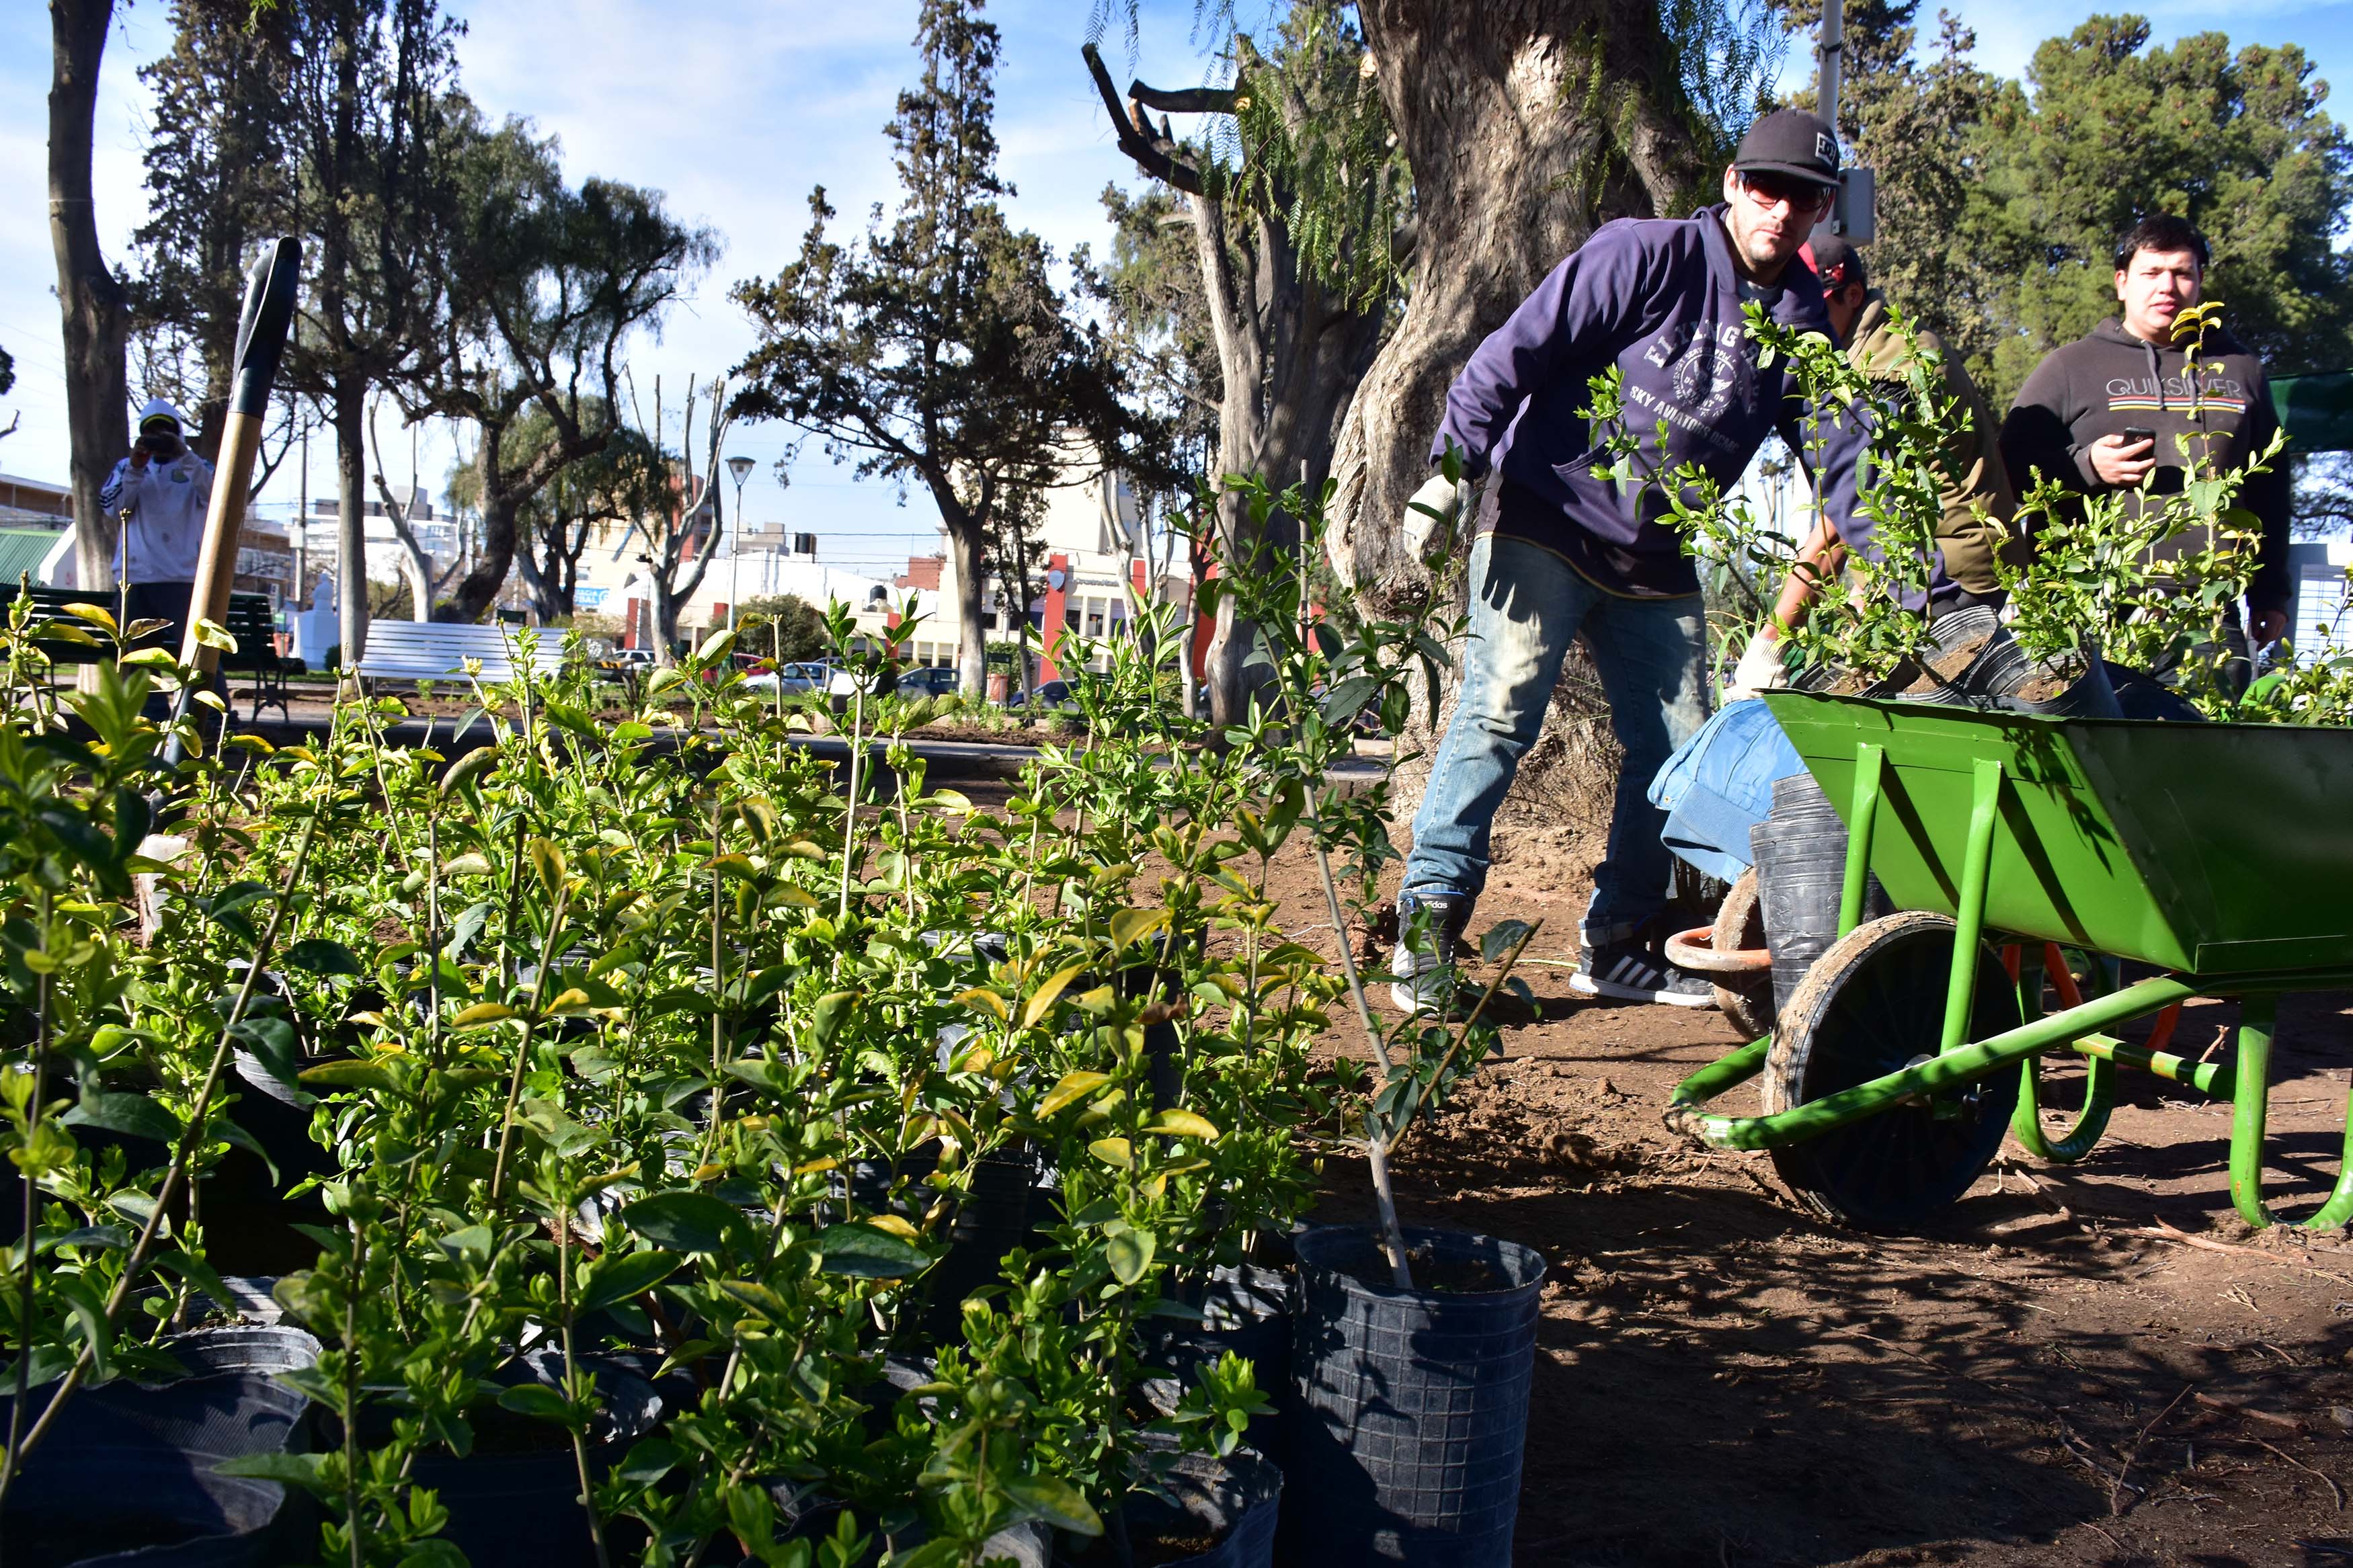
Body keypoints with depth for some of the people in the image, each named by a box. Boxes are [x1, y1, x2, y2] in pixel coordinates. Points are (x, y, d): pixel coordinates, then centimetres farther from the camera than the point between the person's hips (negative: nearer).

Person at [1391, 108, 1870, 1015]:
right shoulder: (1645, 256, -9)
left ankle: (1619, 946, 18)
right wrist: (1453, 469, -21)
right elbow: (1519, 351, -13)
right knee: (1498, 714, -14)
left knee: (1678, 750, 6)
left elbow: (1841, 459, 7)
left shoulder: (1803, 327, 8)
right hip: (1542, 529, -6)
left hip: (1657, 567, 7)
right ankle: (1427, 928, -11)